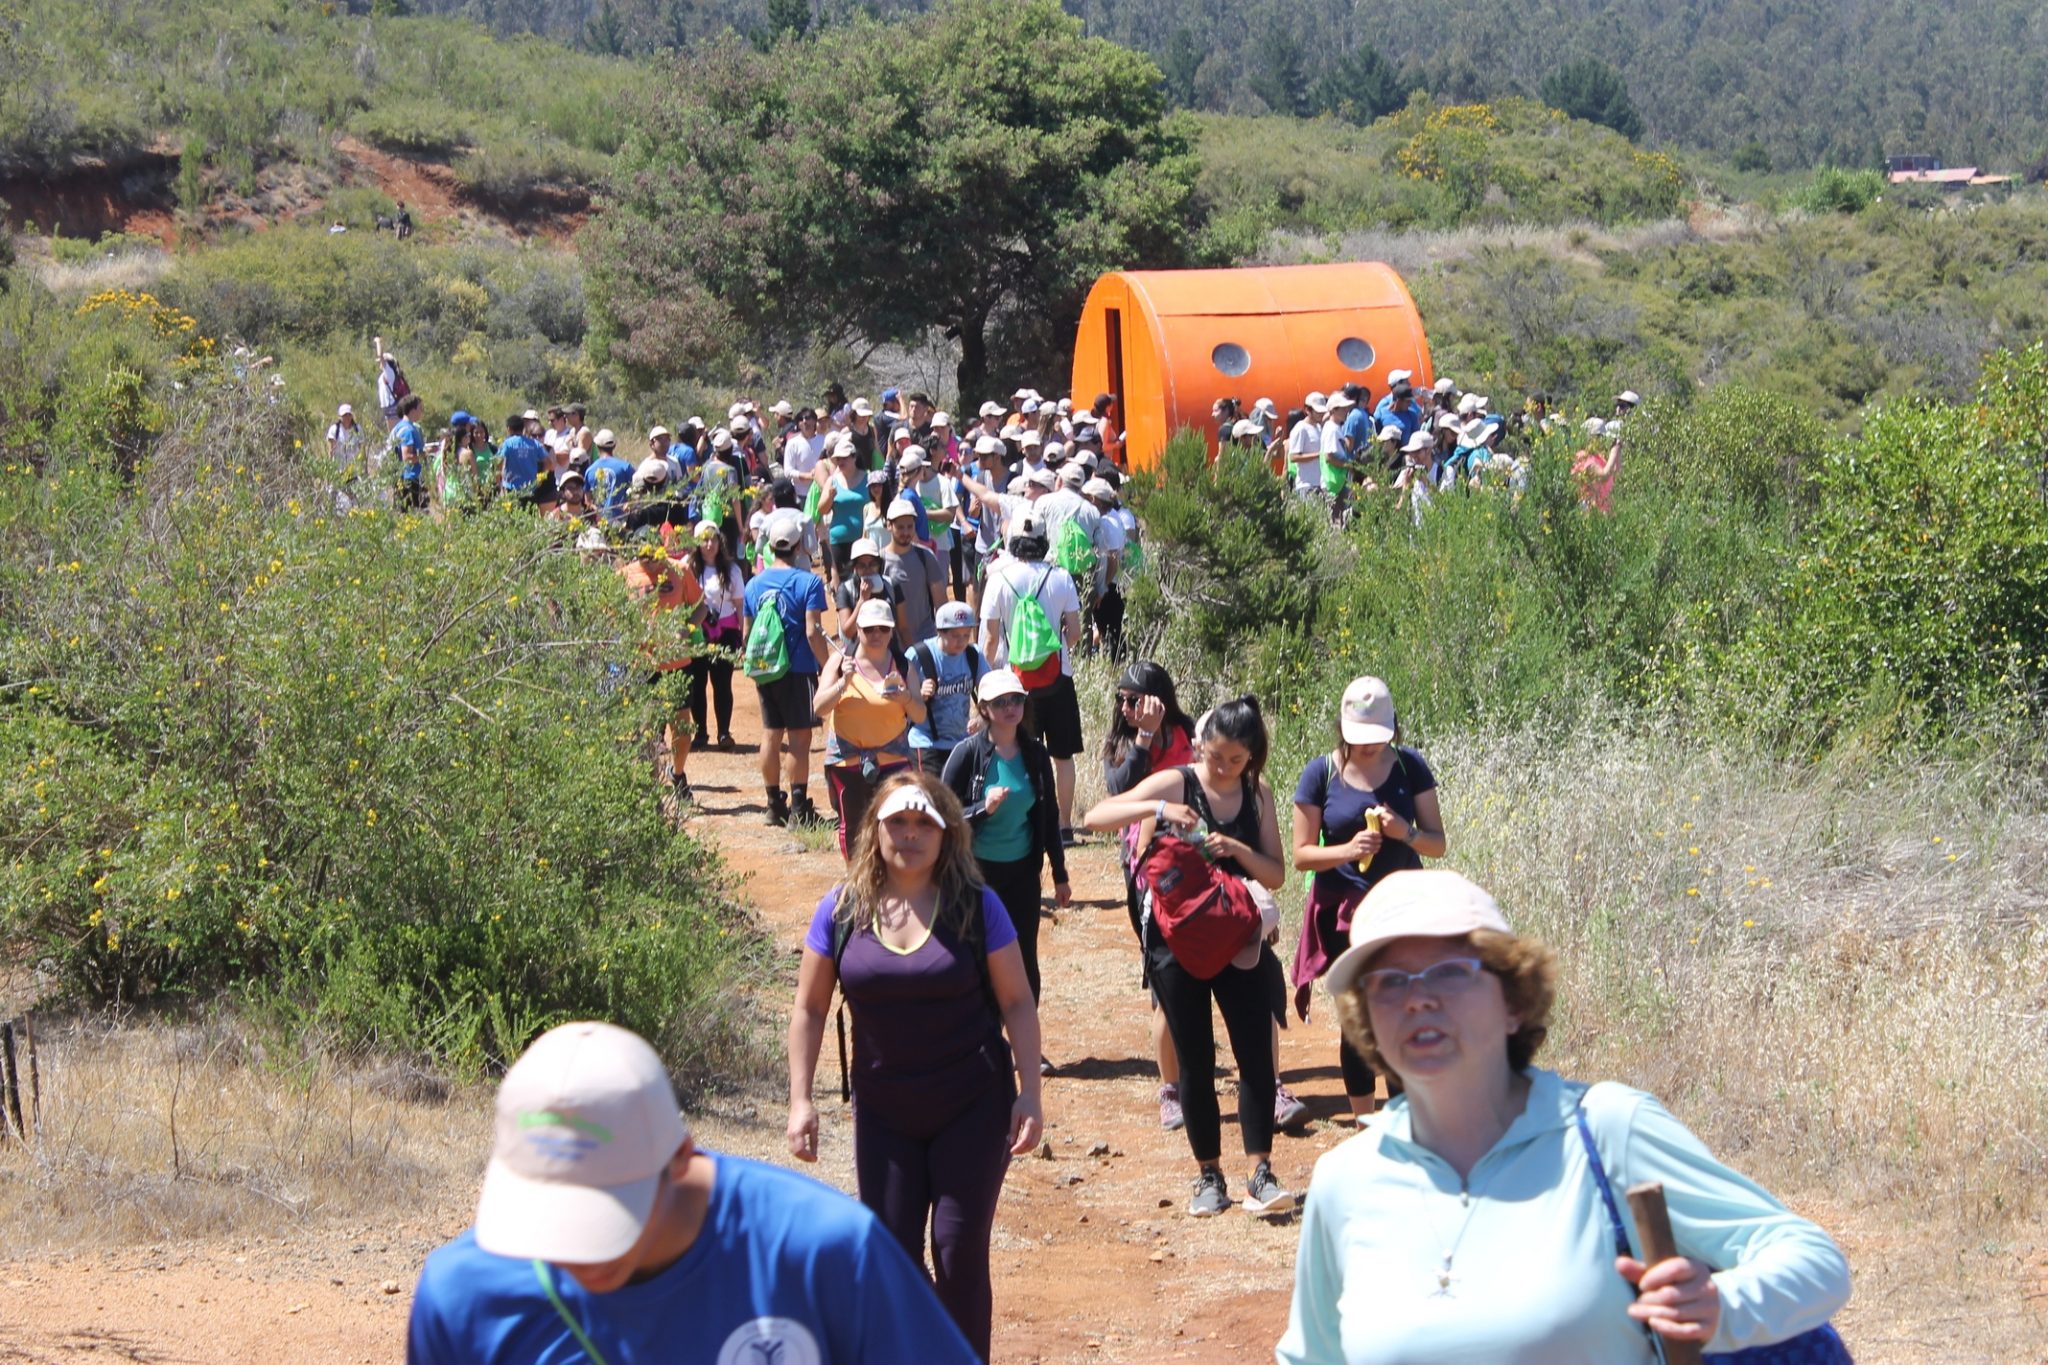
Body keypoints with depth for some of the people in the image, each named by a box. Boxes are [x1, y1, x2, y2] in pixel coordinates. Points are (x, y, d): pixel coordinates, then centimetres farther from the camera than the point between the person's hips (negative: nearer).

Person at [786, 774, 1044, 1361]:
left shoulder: (975, 906, -8)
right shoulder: (843, 909, -3)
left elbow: (1017, 1003, -4)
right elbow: (810, 1008, 3)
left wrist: (1029, 1094, -10)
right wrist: (800, 1099, -3)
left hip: (972, 1107, -2)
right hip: (884, 1112, 2)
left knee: (959, 1252, -1)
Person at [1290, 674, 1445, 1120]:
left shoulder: (1409, 767, -1)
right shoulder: (1321, 773, -4)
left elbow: (1438, 844, 1)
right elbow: (1302, 854, -2)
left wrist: (1405, 832, -20)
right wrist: (1348, 849, -21)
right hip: (1343, 912, 0)